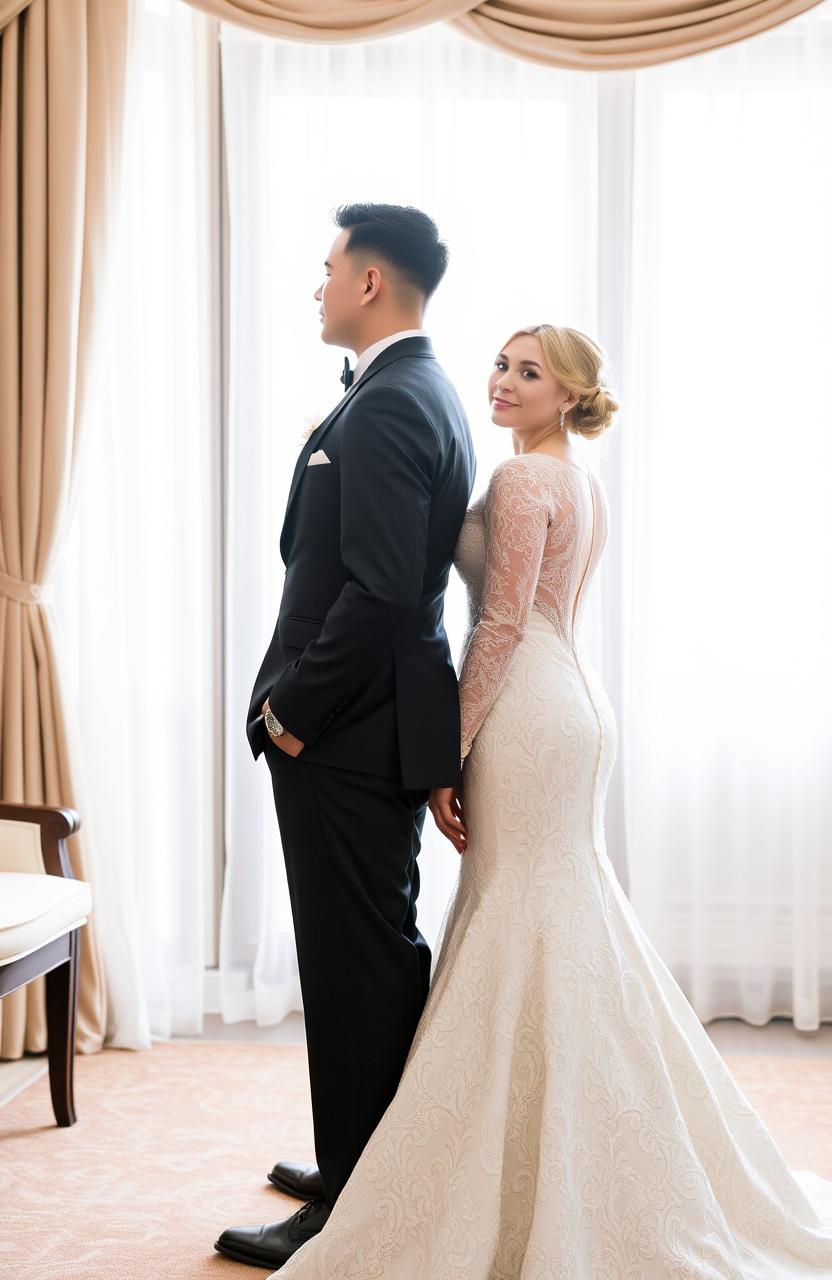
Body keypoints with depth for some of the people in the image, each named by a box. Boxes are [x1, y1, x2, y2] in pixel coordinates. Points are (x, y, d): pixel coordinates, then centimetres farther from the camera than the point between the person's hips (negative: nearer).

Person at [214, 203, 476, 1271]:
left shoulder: (387, 406, -18)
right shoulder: (424, 393, 14)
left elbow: (378, 592, -26)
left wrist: (293, 710, -15)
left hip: (348, 738, -11)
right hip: (386, 721, 11)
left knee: (356, 965, 0)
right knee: (383, 955, 19)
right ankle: (368, 1167, 35)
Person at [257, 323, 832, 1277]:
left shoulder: (522, 480, -13)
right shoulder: (584, 480, 16)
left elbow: (502, 624, -17)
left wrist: (449, 752, -14)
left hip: (527, 713, -10)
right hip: (575, 699, 10)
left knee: (519, 921, -3)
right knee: (568, 913, 16)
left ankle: (539, 1203, 7)